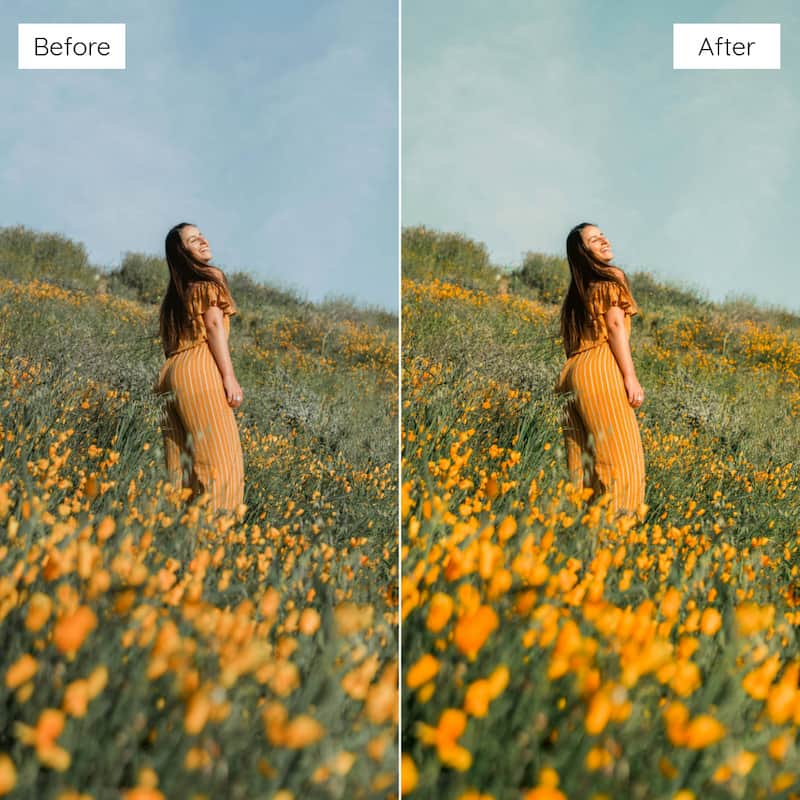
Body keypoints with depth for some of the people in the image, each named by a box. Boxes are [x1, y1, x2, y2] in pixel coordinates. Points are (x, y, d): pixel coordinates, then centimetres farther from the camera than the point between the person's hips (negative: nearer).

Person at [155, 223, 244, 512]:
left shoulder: (174, 292, 25)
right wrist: (229, 377, -13)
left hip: (172, 372, 8)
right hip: (201, 370, -8)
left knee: (181, 461, 4)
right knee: (218, 457, -13)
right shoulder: (210, 277, 2)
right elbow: (214, 325, -9)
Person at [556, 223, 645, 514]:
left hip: (573, 371, 8)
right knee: (619, 457, -11)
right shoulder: (612, 277, 1)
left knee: (583, 459, 4)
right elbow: (615, 324, -9)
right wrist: (631, 377, -13)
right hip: (602, 369, -8)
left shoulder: (577, 290, 24)